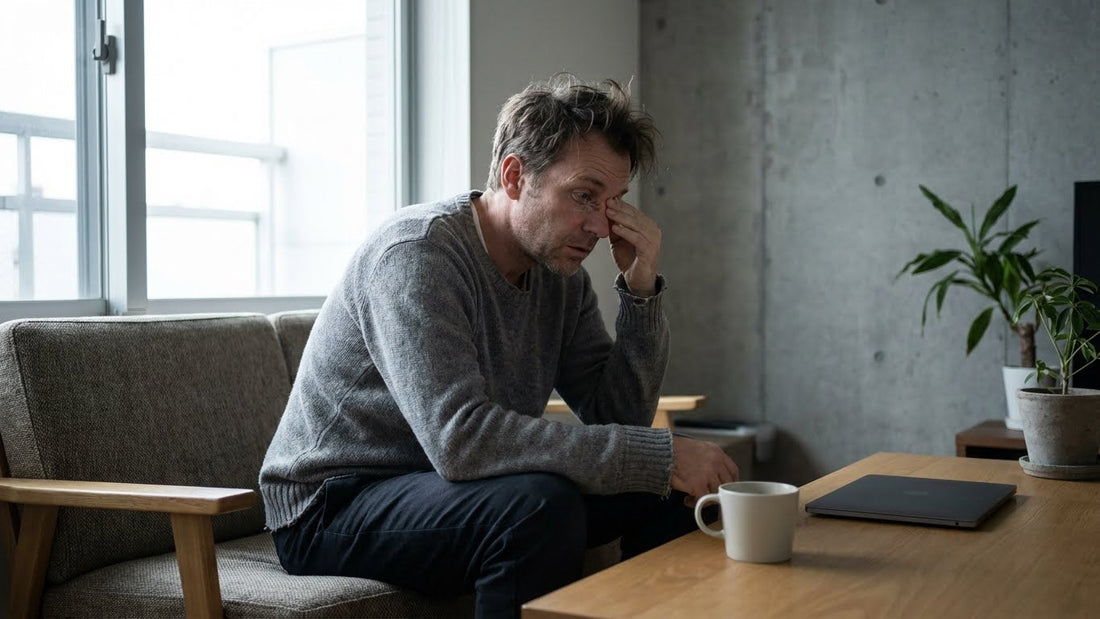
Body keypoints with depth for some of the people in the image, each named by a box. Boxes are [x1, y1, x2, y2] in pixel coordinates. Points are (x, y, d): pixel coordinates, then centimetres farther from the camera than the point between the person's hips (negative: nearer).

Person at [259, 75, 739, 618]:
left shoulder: (560, 273, 1)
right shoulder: (416, 252, -23)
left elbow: (618, 416, 1)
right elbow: (460, 437, -34)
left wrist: (641, 290, -13)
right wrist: (660, 455, -32)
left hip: (450, 493, 8)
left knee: (676, 489, 0)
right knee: (543, 502, -34)